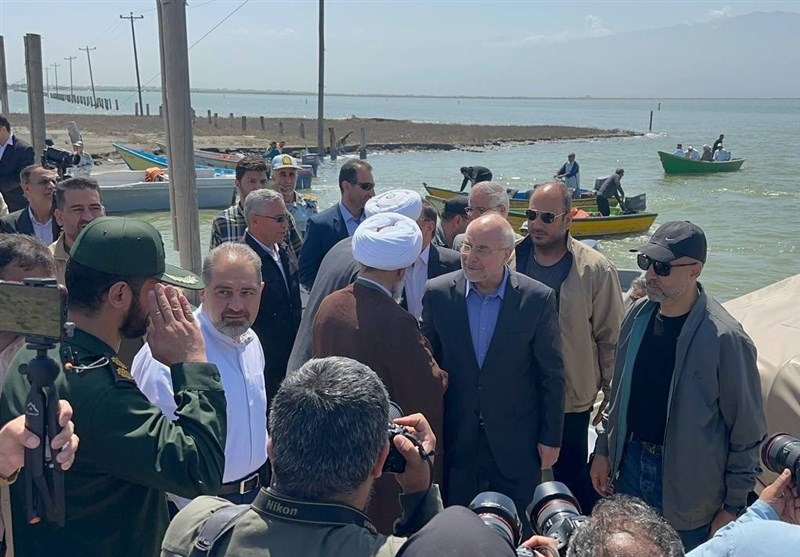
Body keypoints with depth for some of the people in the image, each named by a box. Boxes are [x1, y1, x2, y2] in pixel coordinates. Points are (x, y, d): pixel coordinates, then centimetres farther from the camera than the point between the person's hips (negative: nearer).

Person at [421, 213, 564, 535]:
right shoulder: (437, 293, -8)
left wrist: (551, 438, -2)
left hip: (516, 439, -1)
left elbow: (552, 375, -4)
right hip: (456, 438, 2)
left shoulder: (537, 298, -12)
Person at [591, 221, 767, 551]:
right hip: (631, 463, 6)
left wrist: (733, 507, -9)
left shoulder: (724, 338, -20)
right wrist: (603, 450, 11)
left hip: (688, 493, -5)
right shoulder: (638, 315, -2)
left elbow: (747, 430, -13)